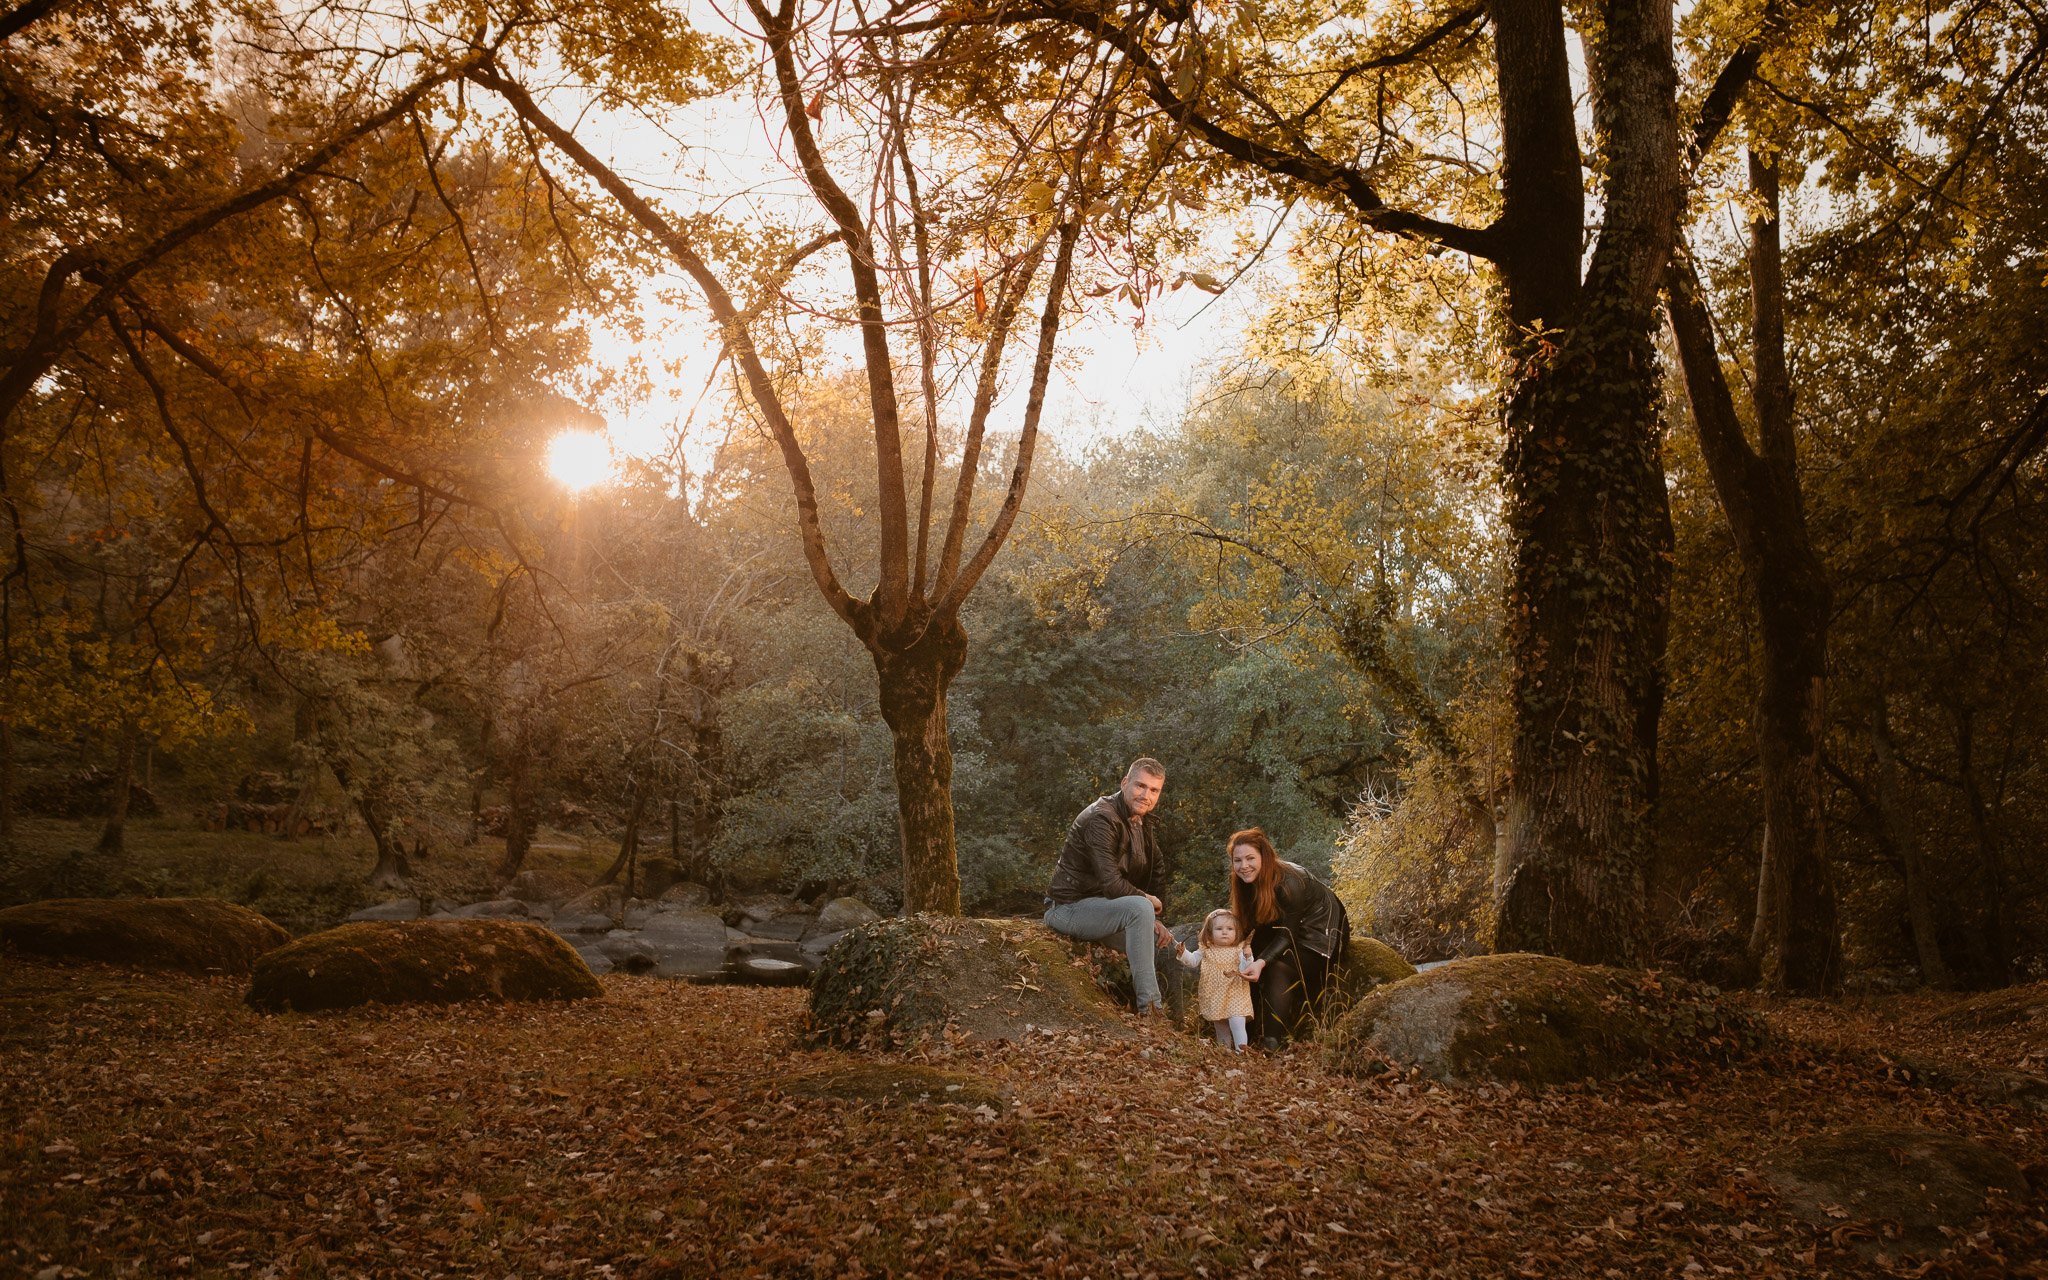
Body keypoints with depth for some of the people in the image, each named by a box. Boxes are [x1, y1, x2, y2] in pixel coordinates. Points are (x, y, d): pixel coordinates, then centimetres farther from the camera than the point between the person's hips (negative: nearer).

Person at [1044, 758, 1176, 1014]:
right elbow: (1112, 885, -27)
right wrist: (1148, 900, -11)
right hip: (1068, 908, -10)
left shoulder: (1142, 826, 11)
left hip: (1100, 908, 10)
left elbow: (1144, 883, 16)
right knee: (1139, 908, -32)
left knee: (1170, 946, 5)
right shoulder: (1102, 818, -21)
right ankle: (1150, 1007, -30)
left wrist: (1152, 921, -2)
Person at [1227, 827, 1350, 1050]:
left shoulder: (1288, 884, -35)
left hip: (1319, 927, -8)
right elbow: (1256, 922, -3)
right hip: (1283, 924, 8)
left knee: (1279, 970, -26)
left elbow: (1287, 935, -31)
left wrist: (1262, 962, -43)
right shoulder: (1248, 881, -12)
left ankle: (1272, 1040, -26)